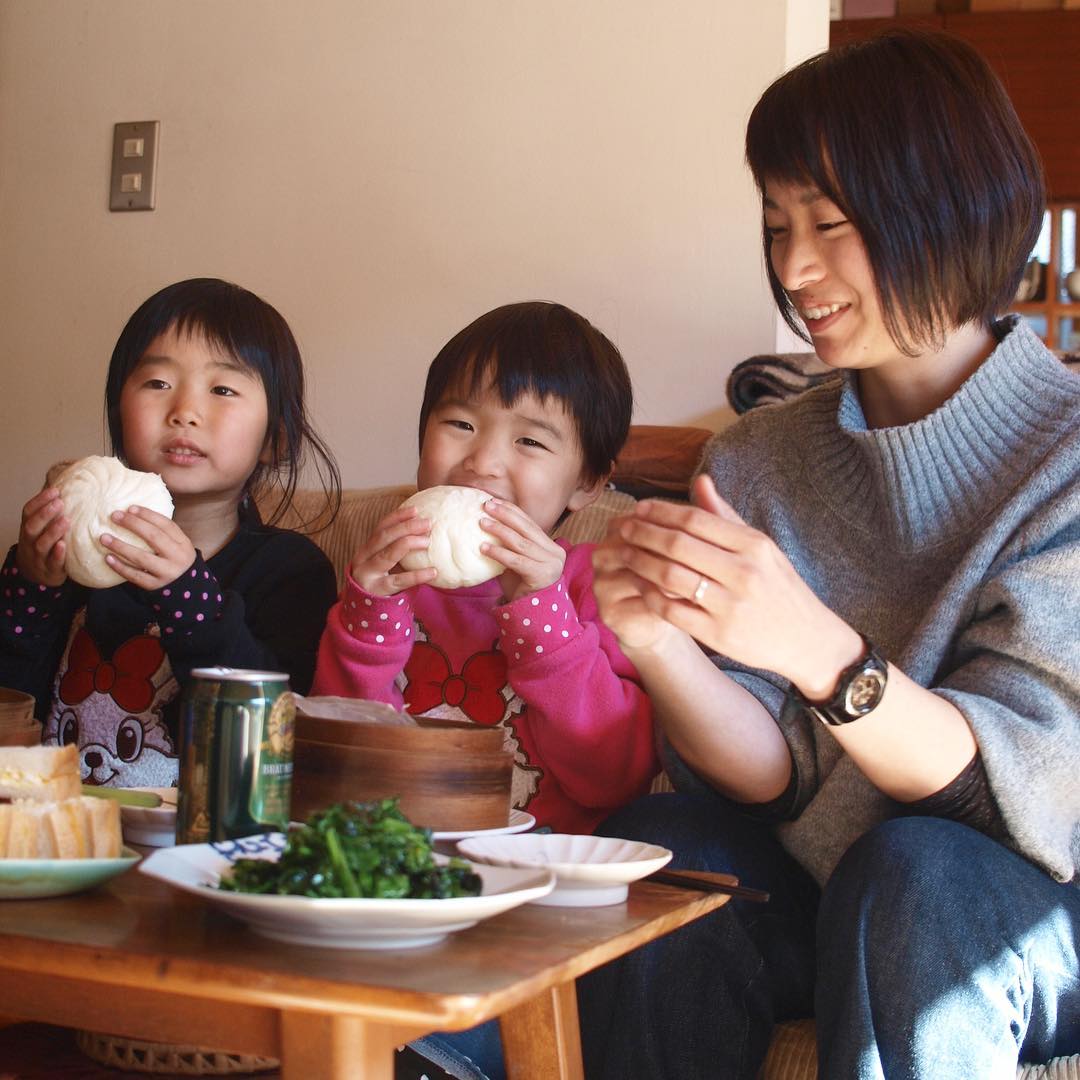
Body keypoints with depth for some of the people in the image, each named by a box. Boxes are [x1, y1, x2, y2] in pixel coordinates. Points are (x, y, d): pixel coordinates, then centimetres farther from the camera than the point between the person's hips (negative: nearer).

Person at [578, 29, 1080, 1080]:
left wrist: (821, 653, -37)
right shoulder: (755, 461, 2)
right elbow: (778, 776, -5)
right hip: (823, 895, 4)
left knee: (913, 870, -33)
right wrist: (663, 651, -25)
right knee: (657, 847, -24)